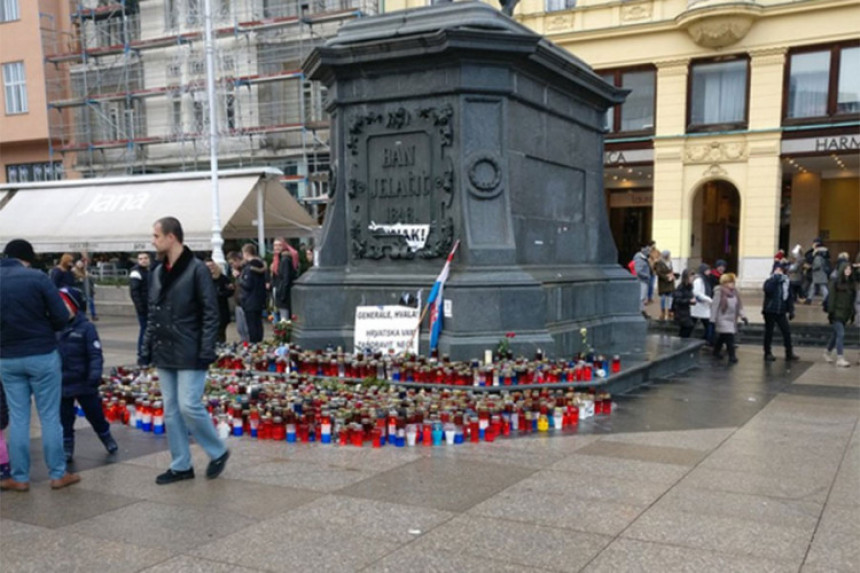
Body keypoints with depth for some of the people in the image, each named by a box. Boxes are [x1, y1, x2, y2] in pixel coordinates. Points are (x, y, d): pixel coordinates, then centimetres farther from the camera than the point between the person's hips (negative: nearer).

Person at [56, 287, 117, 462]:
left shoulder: (86, 328, -12)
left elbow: (96, 354, -14)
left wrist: (95, 374, -27)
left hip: (84, 382, -4)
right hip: (62, 383, 4)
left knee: (95, 414, 11)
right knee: (64, 419, 10)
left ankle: (107, 438, 32)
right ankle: (67, 448, 22)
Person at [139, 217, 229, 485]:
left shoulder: (197, 269, -9)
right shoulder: (157, 273, 12)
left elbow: (210, 313, -12)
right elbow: (152, 315, 17)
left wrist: (207, 351, -17)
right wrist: (147, 349, 12)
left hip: (189, 355, -7)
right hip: (164, 354, 7)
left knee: (189, 406, -9)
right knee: (171, 411, 10)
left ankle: (218, 452, 13)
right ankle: (181, 465, 20)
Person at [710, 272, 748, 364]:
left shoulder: (734, 292, 8)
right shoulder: (719, 292, -13)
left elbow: (739, 305, 11)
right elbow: (714, 306, -13)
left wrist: (743, 316, 1)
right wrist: (713, 320, -13)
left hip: (732, 319, 7)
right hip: (723, 319, -7)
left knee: (722, 338, 17)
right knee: (729, 338, -12)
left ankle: (716, 352, 33)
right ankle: (732, 357, -8)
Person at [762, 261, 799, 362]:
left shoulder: (786, 280, 9)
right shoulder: (772, 279, -7)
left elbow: (790, 297, 15)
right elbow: (767, 289, -29)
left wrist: (791, 310, 10)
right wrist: (775, 278, -27)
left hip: (781, 312, 5)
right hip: (770, 310, -5)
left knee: (787, 332, 4)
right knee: (769, 332, 2)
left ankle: (789, 353, 13)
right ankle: (767, 353, 12)